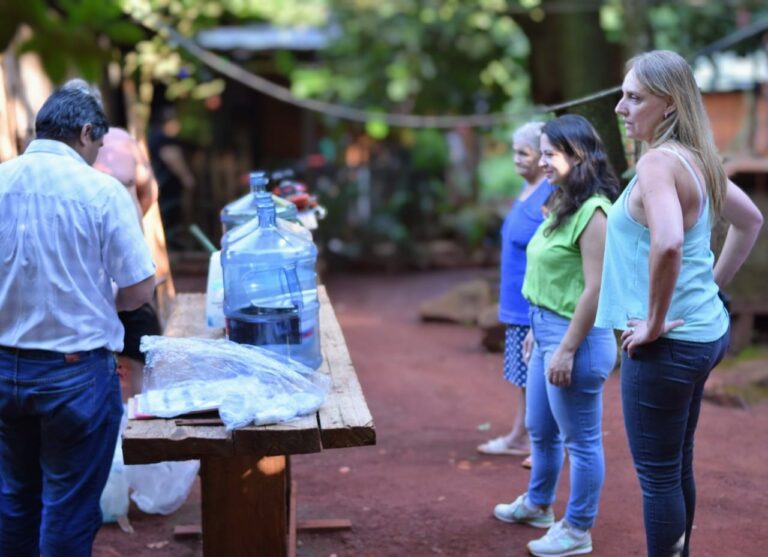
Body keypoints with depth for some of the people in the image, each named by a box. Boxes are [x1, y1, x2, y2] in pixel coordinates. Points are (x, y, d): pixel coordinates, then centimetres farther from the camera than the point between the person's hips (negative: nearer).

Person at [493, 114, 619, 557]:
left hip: (576, 337, -10)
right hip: (547, 330, 10)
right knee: (541, 429, 24)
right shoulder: (564, 205, 10)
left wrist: (567, 350, -21)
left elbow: (595, 289, -22)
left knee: (582, 439, 5)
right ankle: (538, 504, 43)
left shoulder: (593, 212, -19)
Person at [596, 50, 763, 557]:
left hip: (667, 344, -9)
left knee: (658, 473, 2)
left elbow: (667, 244, -36)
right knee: (678, 464, 20)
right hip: (703, 331, 9)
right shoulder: (696, 158, 8)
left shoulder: (659, 161, -19)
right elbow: (750, 220, 22)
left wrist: (654, 322, -24)